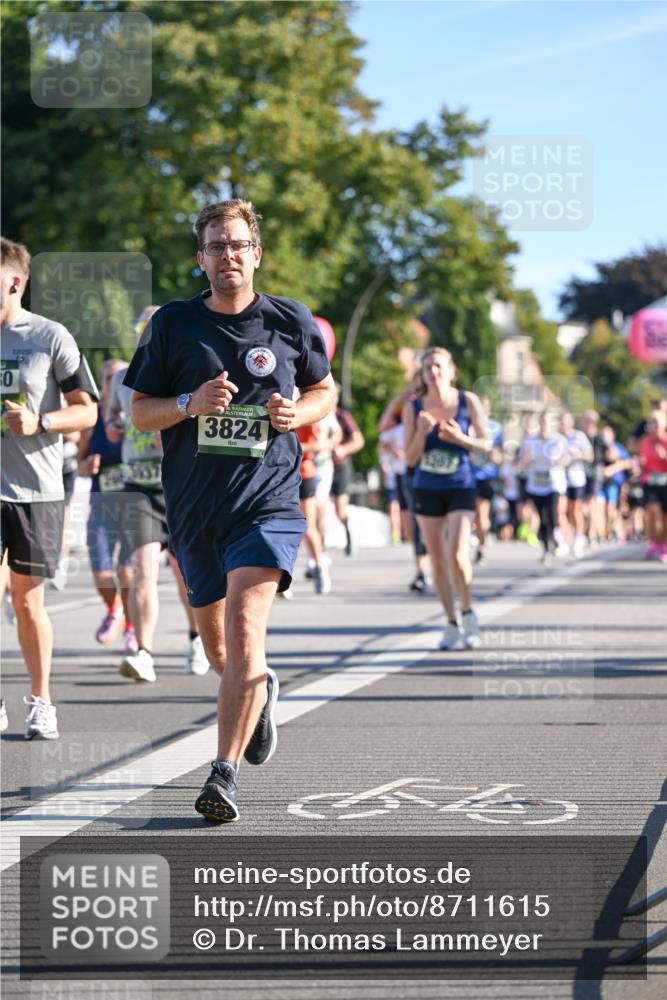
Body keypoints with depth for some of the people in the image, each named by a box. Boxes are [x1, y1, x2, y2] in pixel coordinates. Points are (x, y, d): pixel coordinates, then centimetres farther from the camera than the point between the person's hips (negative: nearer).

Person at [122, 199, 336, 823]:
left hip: (269, 501, -2)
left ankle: (224, 773, -19)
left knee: (245, 629, -21)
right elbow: (139, 413, 6)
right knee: (217, 645, 14)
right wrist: (190, 404, -13)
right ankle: (262, 688, 50)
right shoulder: (173, 324, 3)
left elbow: (324, 390, 18)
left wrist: (298, 413, -5)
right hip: (193, 506, 3)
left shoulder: (291, 321, 3)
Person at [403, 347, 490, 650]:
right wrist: (422, 432, -20)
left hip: (460, 488, -2)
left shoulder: (468, 402, -6)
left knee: (457, 556, -16)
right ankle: (452, 623, 18)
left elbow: (486, 444, -1)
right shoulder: (414, 409, -4)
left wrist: (461, 438, -19)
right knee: (437, 561, 6)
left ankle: (468, 613, 7)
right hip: (427, 490, 2)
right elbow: (410, 458, -3)